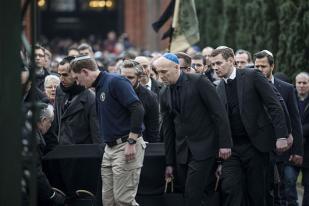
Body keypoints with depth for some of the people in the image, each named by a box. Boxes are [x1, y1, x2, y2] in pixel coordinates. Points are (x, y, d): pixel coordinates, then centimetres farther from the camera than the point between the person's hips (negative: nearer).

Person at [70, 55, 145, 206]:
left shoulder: (115, 81, -11)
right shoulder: (99, 88, 17)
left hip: (127, 146, -10)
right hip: (110, 147, 10)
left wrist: (131, 142, -21)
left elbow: (138, 109, -20)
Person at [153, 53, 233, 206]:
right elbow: (168, 130, 14)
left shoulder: (198, 82, -8)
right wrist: (169, 163, 13)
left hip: (203, 147, -6)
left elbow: (218, 112, -10)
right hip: (182, 151, 6)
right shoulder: (164, 95, 10)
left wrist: (225, 143, -15)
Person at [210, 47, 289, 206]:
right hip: (232, 147, 3)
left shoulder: (252, 76, -3)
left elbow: (274, 106, -6)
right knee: (229, 188, -10)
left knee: (256, 192, 2)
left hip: (255, 143, -3)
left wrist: (281, 136, -13)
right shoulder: (219, 88, 11)